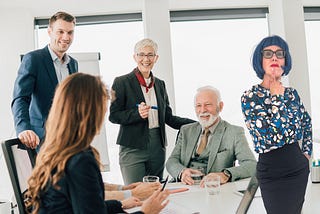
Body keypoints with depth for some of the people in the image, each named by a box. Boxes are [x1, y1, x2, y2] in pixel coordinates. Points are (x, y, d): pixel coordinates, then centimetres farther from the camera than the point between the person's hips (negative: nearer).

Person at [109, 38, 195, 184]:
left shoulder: (160, 84, 15)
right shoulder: (121, 82, -1)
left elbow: (168, 117, 15)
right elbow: (113, 116, -5)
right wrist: (137, 113, -21)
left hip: (158, 147, 5)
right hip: (133, 148, -5)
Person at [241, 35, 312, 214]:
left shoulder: (292, 93, 4)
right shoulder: (250, 97, -14)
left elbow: (307, 122, 21)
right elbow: (273, 134, -26)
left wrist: (307, 152, 13)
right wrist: (276, 96, -18)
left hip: (299, 168, 6)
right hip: (273, 172, -6)